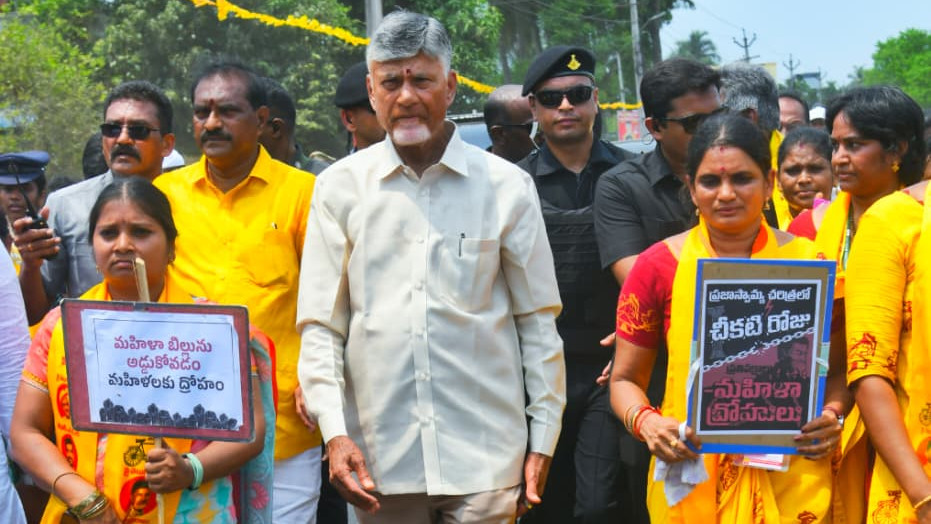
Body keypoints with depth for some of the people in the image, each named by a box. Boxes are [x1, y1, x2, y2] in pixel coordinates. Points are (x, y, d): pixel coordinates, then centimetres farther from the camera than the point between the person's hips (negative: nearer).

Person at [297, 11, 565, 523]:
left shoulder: (506, 185, 2)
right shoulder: (340, 187, 4)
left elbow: (538, 322, 5)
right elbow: (320, 325, 5)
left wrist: (542, 441, 3)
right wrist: (335, 433, -5)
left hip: (484, 456, -1)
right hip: (379, 458, 1)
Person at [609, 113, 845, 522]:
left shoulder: (808, 262, -1)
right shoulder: (657, 266, -3)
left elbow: (837, 366, 10)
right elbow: (625, 379, 3)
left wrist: (832, 414, -10)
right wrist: (646, 422, -16)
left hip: (792, 477, 1)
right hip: (692, 479, 0)